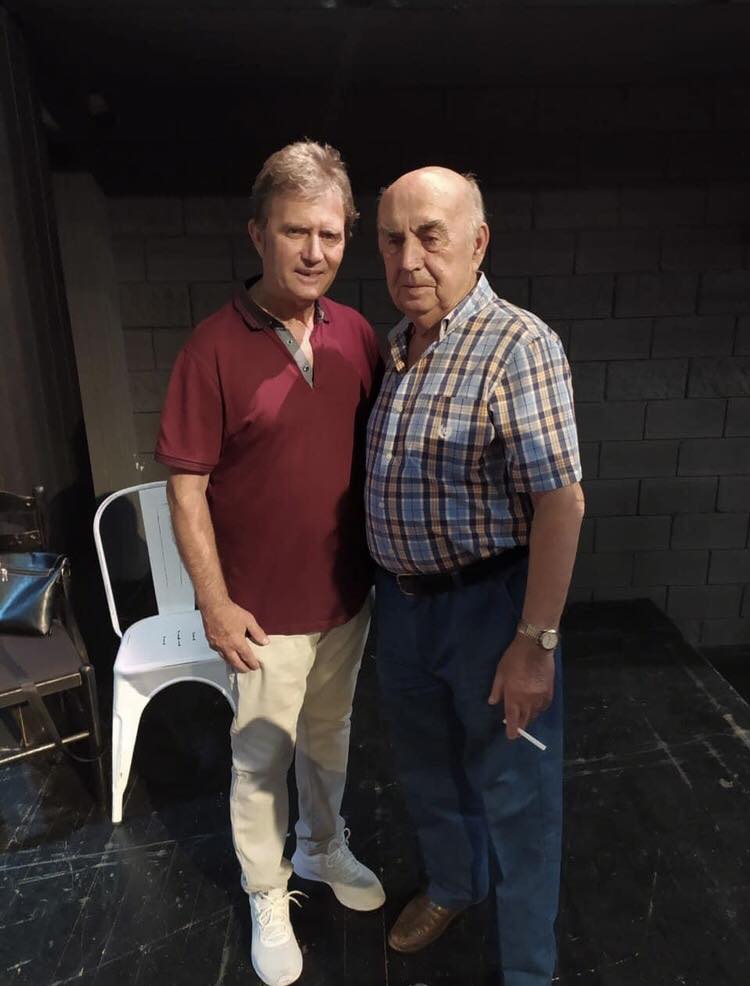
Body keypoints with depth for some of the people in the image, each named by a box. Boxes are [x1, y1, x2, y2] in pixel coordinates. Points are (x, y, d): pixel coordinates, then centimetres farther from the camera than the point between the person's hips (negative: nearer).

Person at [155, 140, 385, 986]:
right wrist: (214, 602, -13)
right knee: (260, 761, 16)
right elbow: (186, 486, -13)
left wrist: (381, 560, 7)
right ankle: (267, 895, 41)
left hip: (347, 595, 5)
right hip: (265, 612, -4)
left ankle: (324, 849, 51)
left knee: (330, 738, 25)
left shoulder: (357, 336, -2)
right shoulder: (214, 346, -16)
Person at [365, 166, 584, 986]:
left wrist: (535, 642, -20)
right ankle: (451, 886, 55)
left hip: (489, 603, -7)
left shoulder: (518, 344, -18)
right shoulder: (391, 344, 4)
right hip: (400, 601, 7)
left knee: (514, 794, 13)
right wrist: (385, 592, 12)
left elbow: (560, 503, -20)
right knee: (427, 768, 26)